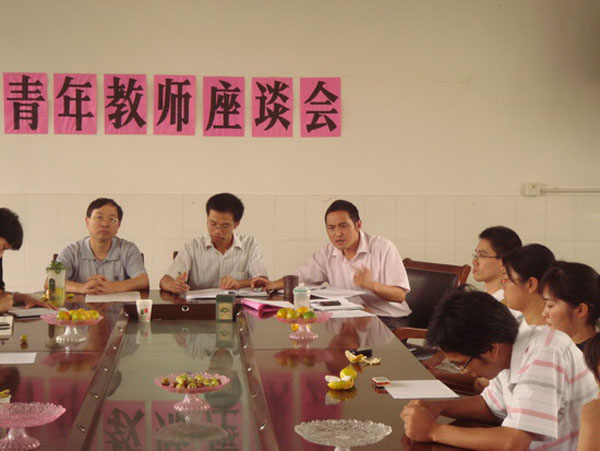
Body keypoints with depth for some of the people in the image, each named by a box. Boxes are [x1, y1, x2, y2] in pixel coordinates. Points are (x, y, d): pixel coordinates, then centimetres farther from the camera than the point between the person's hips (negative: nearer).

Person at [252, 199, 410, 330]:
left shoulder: (383, 248, -8)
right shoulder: (327, 253, 9)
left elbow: (401, 295, -11)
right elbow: (301, 277, 17)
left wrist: (372, 285, -29)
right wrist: (273, 284, -2)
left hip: (388, 319, -4)